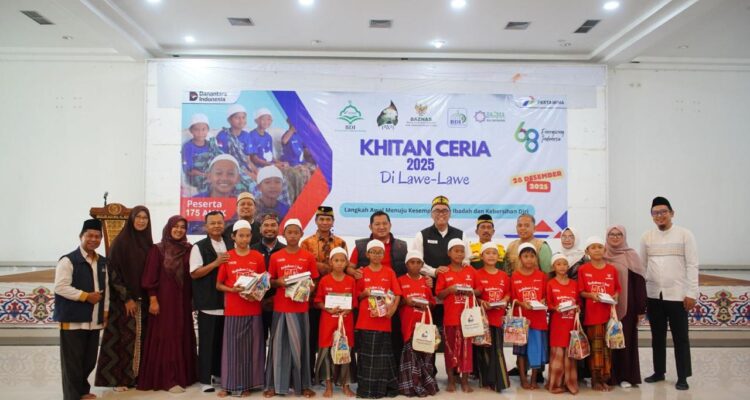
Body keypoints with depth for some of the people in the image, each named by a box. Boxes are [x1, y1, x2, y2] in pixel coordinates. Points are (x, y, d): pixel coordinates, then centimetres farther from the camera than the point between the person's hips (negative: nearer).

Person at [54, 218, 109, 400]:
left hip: (94, 320, 7)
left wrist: (105, 311, 13)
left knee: (89, 360, 15)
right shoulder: (68, 260, -10)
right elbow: (60, 287, -17)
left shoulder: (103, 262, 12)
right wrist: (85, 296, -18)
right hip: (73, 319, -7)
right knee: (73, 361, 1)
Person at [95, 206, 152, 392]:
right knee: (123, 337, -3)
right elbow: (113, 272, -10)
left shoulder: (148, 243, 9)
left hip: (142, 299, 5)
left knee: (139, 337, 7)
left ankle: (136, 375, 15)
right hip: (123, 299, -5)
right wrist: (126, 298, -13)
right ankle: (118, 378, 7)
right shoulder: (120, 242, -7)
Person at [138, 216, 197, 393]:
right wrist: (153, 300, -11)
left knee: (183, 337, 9)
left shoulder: (189, 249, 7)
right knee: (166, 338, -1)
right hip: (164, 299, -4)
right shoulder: (157, 249, -3)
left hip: (183, 300, 4)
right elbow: (150, 277, -5)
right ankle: (168, 379, 5)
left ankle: (182, 376, 20)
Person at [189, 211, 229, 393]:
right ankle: (205, 379, 11)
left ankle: (218, 373, 27)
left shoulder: (230, 246, 11)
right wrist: (216, 263, -18)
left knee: (222, 340, 13)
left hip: (226, 302, 5)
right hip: (207, 302, -5)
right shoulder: (199, 247, -4)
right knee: (206, 341, 2)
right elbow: (194, 273, -11)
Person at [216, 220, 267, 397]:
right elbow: (219, 285, 4)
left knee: (250, 346, 5)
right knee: (232, 346, 4)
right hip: (233, 309, 0)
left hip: (253, 309, 1)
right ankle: (229, 384, 14)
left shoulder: (258, 257, 2)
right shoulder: (227, 257, 1)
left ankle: (246, 384, 15)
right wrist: (233, 289, -14)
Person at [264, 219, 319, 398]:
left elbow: (313, 282, 6)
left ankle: (304, 385, 15)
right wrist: (278, 282, -10)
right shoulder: (275, 257, 2)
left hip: (300, 308, -1)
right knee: (278, 346, 6)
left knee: (300, 345, 5)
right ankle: (274, 385, 14)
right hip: (280, 307, 1)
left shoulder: (308, 257, 0)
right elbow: (270, 281, 9)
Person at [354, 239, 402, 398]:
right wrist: (364, 293, -12)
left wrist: (393, 309, -13)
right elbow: (356, 295, 8)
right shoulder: (362, 272, 4)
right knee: (366, 354, 3)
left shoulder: (389, 272, 4)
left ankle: (383, 387, 13)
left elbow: (397, 294, 2)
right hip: (365, 320, 0)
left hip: (383, 320, 0)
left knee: (383, 354, 3)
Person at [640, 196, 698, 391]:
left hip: (677, 295, -3)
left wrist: (691, 293, -11)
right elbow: (641, 266, 8)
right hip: (653, 295, 3)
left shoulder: (685, 235, -4)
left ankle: (683, 377, 14)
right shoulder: (647, 237, 5)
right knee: (657, 336, 13)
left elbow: (692, 266, -6)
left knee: (680, 338, 4)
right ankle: (659, 372, 25)